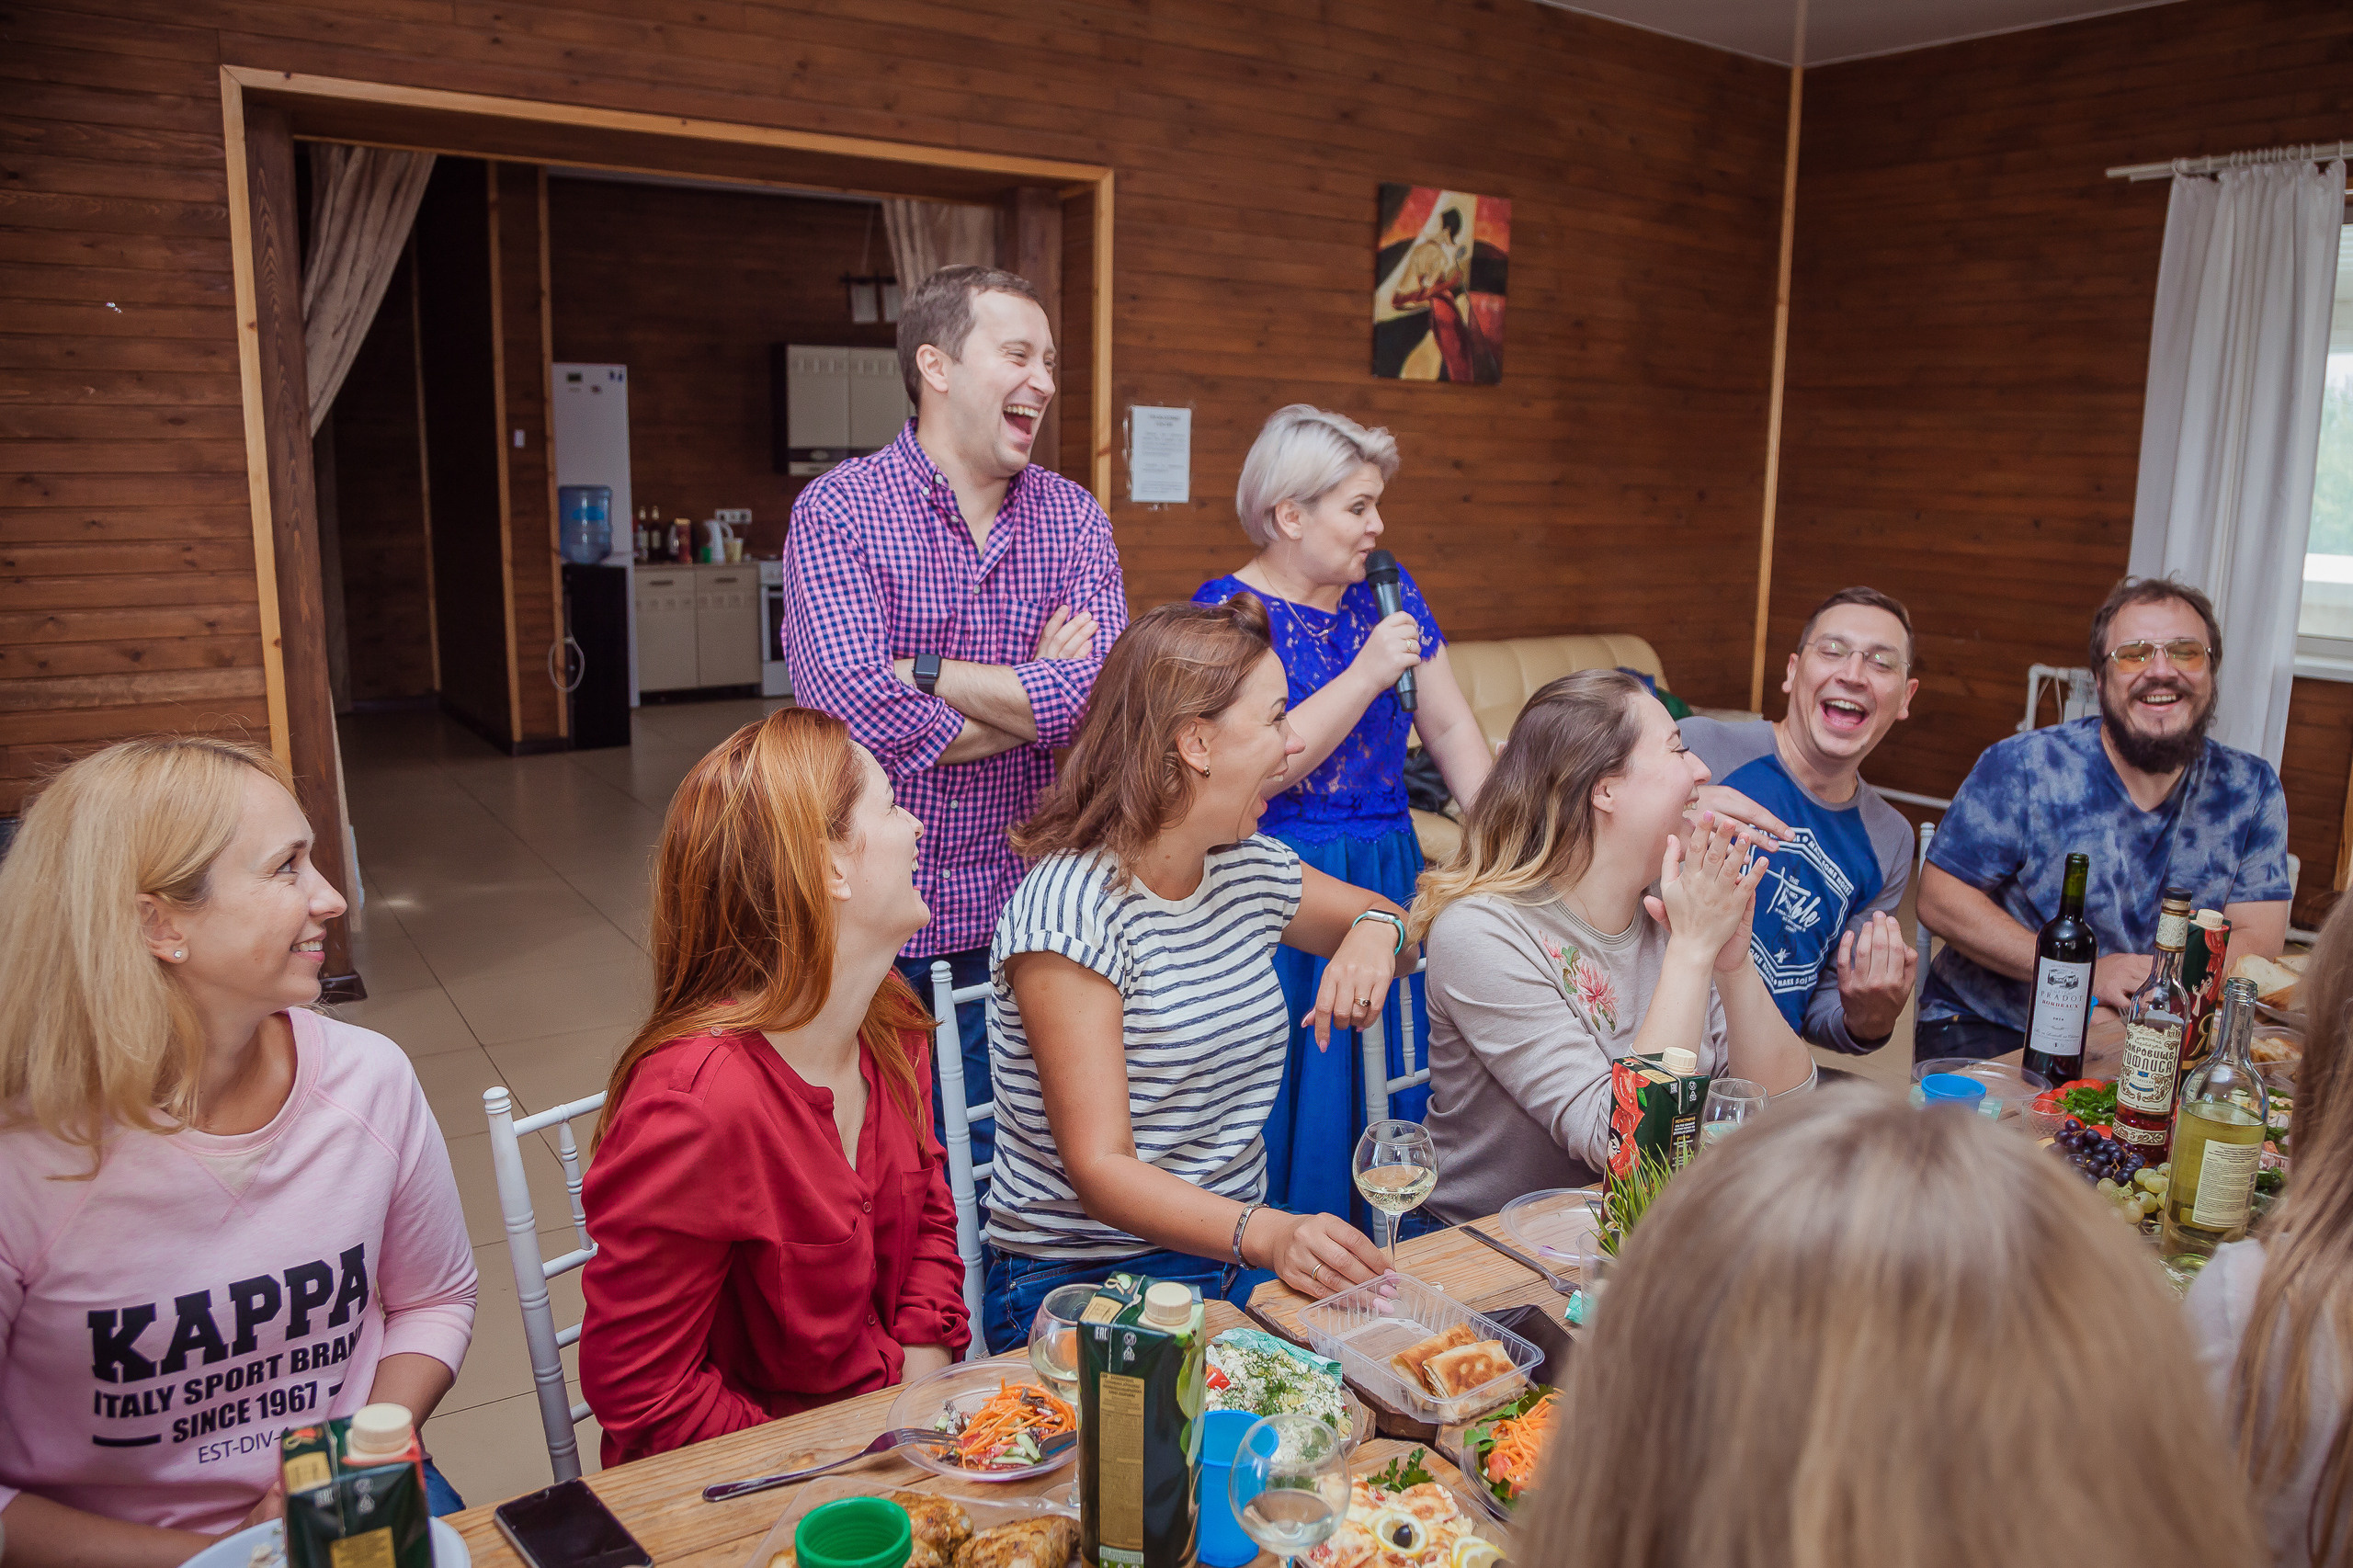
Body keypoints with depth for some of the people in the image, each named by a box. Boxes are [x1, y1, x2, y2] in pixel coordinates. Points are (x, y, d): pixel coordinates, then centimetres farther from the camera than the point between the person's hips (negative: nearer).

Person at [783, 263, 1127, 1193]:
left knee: (990, 1167, 15)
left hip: (1012, 915, 3)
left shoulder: (1073, 518, 3)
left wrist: (920, 672, -15)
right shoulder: (838, 510, -8)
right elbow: (858, 715, -22)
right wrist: (1032, 695, -10)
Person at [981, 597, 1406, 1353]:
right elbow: (1099, 1170, -22)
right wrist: (1267, 1236, -39)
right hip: (1079, 1283, -7)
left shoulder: (1251, 870, 6)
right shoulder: (1069, 908, -18)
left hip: (1233, 1260, 7)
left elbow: (1383, 916, 25)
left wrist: (1377, 930, -1)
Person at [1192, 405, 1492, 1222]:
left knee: (1391, 1083, 8)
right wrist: (1366, 676, -19)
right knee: (1296, 1108, -1)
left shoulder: (1387, 592, 10)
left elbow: (1452, 728, 11)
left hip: (1390, 877, 6)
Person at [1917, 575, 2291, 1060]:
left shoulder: (2250, 789, 3)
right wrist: (2084, 974, -19)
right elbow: (1939, 899, -12)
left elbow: (2256, 940, 0)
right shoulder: (2023, 767, -9)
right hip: (1985, 1029, -4)